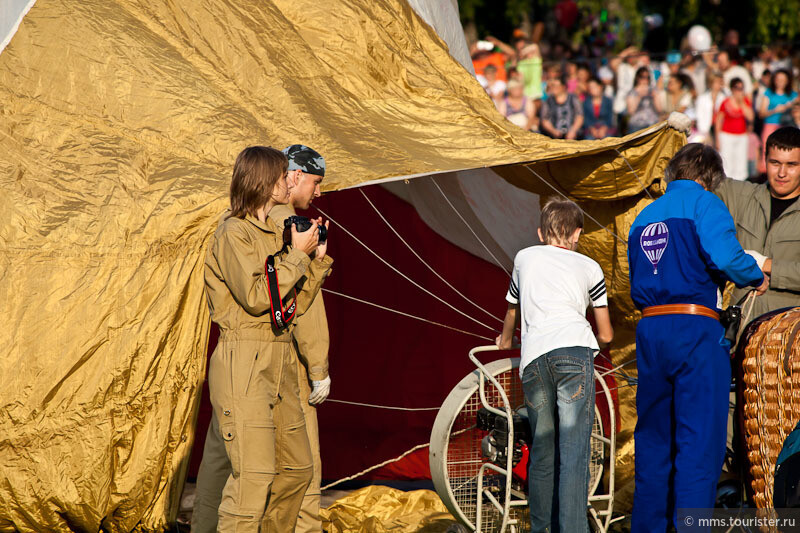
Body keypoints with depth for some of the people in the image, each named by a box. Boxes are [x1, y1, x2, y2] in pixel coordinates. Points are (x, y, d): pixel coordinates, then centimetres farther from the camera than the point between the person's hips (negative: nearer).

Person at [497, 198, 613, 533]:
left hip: (533, 357, 2)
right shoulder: (589, 267, 21)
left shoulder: (525, 258, 27)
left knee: (542, 453, 12)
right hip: (575, 352, -2)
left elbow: (512, 309, 45)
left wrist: (505, 340, 65)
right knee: (574, 454, -9)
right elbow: (606, 335, 25)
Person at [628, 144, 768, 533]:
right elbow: (725, 256, -18)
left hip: (650, 329, 6)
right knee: (699, 440, -5)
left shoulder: (643, 217, 17)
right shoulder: (703, 203, -2)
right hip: (695, 328, -6)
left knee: (653, 436, 15)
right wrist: (756, 276, -1)